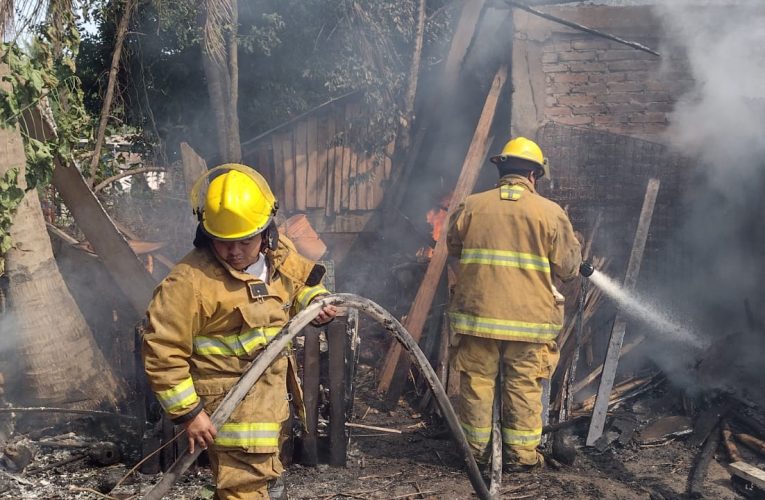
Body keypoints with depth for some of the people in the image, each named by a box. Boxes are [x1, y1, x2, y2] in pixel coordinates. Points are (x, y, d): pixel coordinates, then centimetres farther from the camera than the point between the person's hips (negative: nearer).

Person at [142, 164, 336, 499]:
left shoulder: (280, 255, -1)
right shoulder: (191, 281, -23)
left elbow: (303, 279, 21)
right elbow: (162, 352, -20)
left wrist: (316, 302, -1)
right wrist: (187, 412, -18)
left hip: (273, 397, 8)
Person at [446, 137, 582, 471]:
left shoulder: (471, 206, 2)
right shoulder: (550, 212, -3)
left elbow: (453, 247, 16)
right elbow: (568, 268, -2)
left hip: (477, 313, 2)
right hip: (529, 318, -1)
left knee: (477, 382, 11)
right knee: (524, 387, 8)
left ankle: (476, 450, 20)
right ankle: (521, 453, 14)